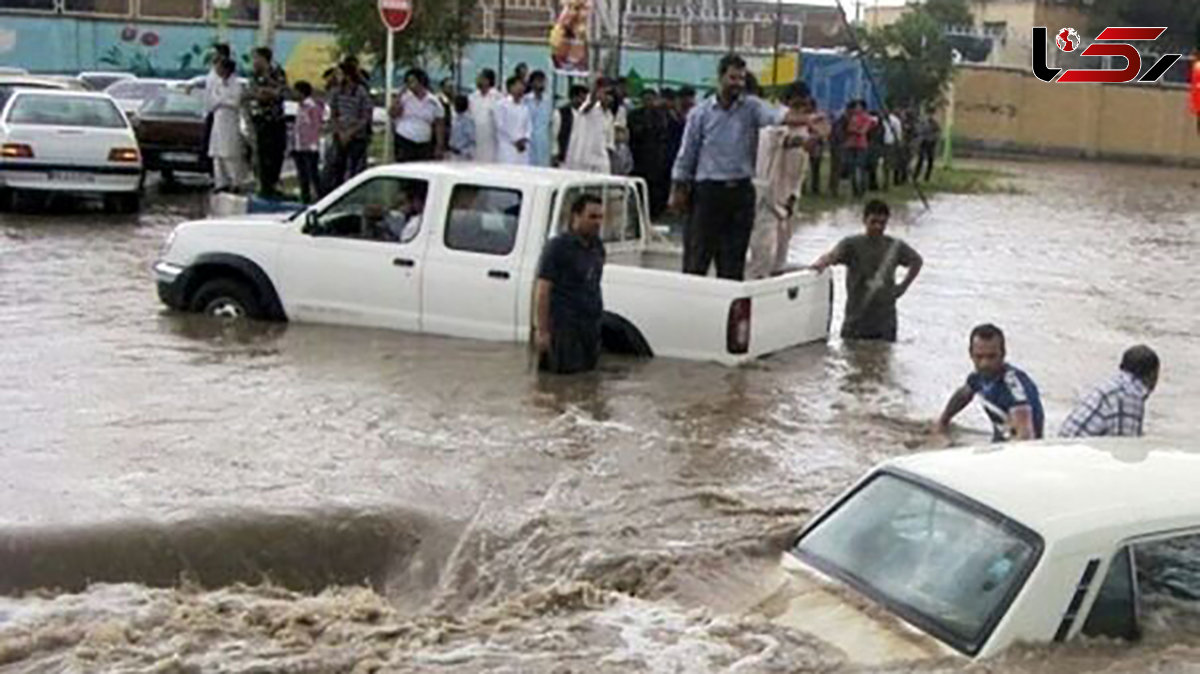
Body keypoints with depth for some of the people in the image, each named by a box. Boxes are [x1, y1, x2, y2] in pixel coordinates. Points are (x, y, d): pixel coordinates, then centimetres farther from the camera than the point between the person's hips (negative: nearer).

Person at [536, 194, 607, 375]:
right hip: (564, 328, -7)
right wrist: (542, 331, -16)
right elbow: (543, 291, -12)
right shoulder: (558, 246, -10)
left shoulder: (597, 247, 11)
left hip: (591, 326, 7)